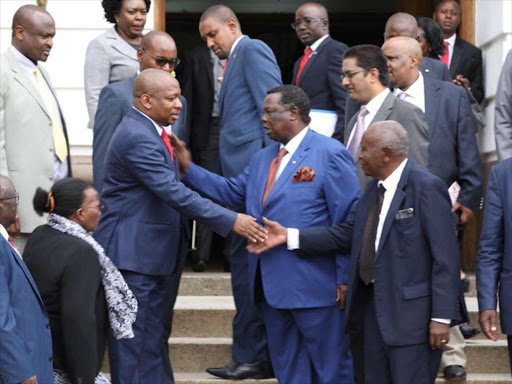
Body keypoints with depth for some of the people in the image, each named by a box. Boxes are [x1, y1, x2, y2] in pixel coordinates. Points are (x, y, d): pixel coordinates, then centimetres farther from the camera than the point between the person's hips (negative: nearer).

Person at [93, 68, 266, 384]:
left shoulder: (150, 131, 11)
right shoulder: (137, 138, -22)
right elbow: (175, 193, -27)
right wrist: (230, 221, -27)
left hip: (151, 252, 10)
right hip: (133, 254, -10)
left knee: (155, 338, 16)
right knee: (137, 343, -6)